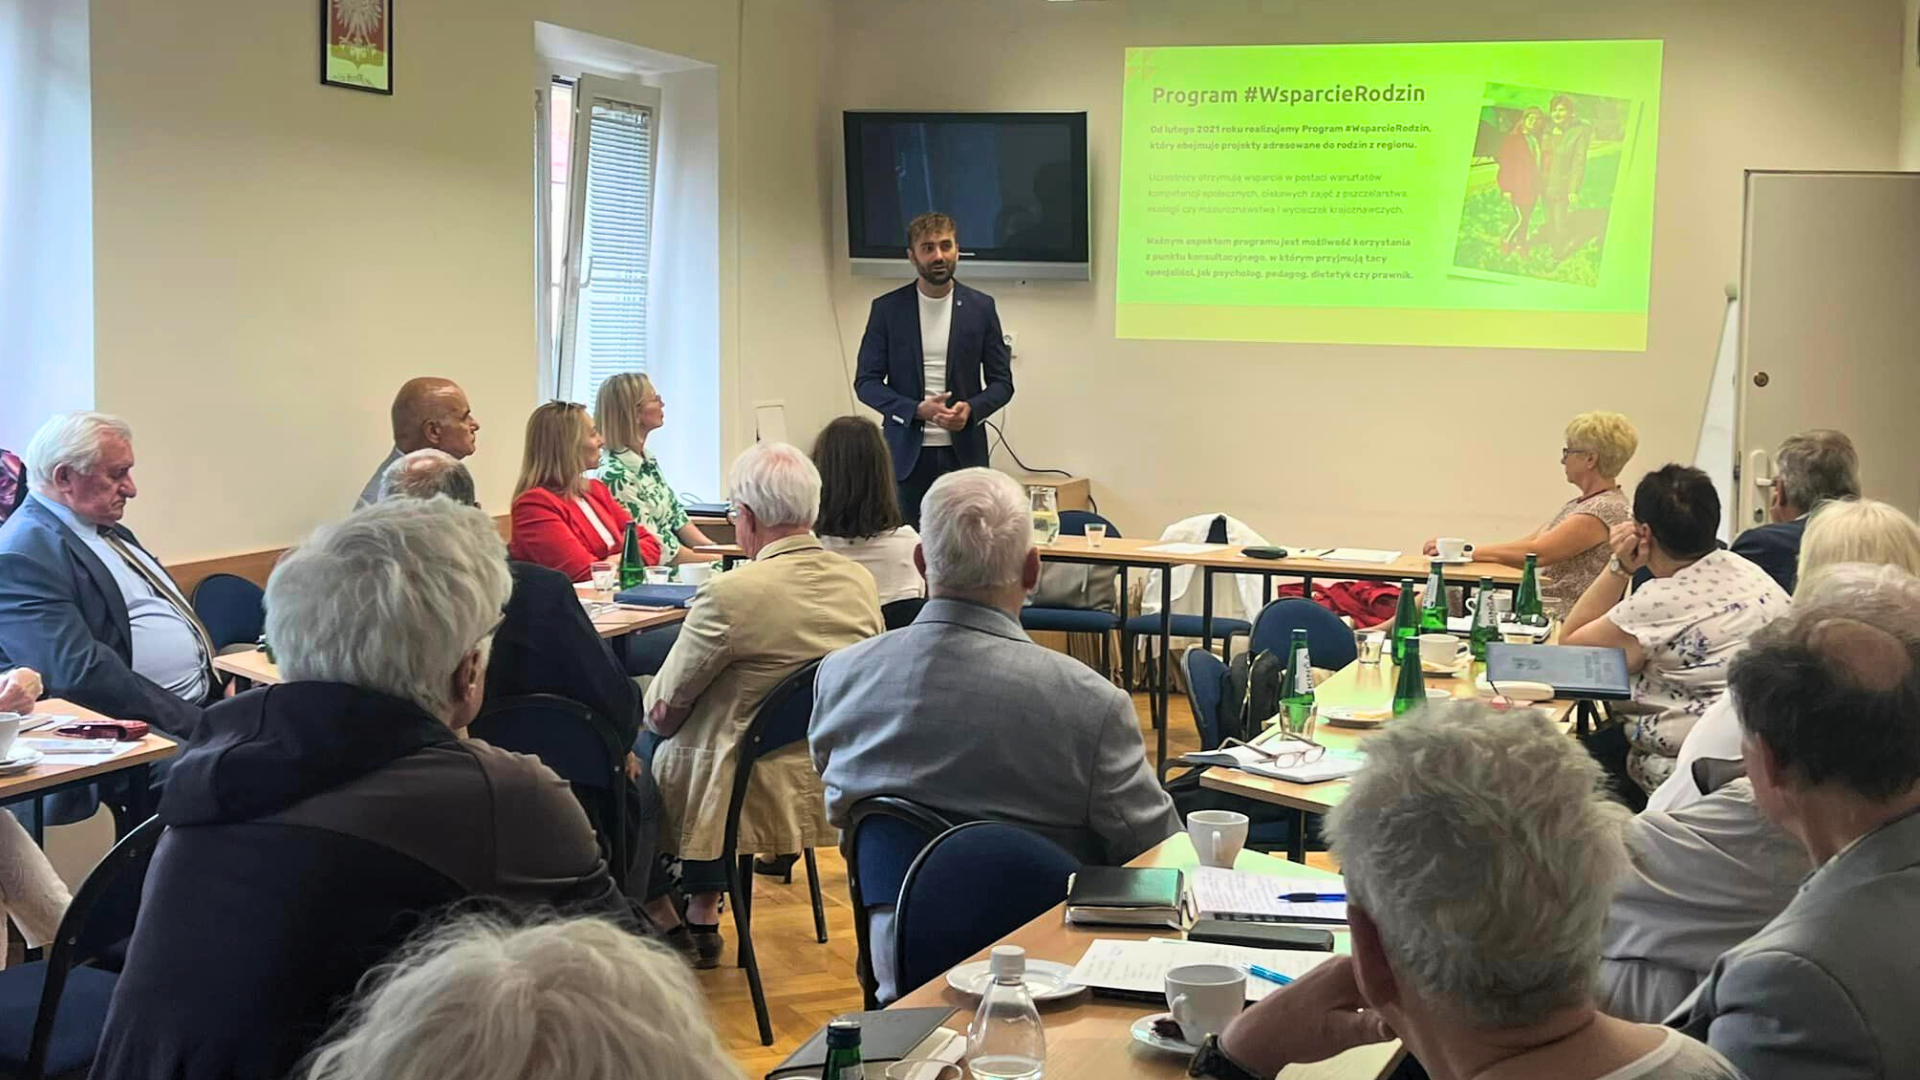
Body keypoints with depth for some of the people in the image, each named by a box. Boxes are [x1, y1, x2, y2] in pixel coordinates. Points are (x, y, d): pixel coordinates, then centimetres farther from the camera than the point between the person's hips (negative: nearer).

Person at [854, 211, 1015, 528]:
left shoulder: (980, 308, 5)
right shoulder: (887, 309, 2)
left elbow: (1001, 382, 8)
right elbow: (865, 382, 1)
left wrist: (971, 409, -14)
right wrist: (917, 410, -14)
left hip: (963, 451, 1)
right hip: (906, 453, 0)